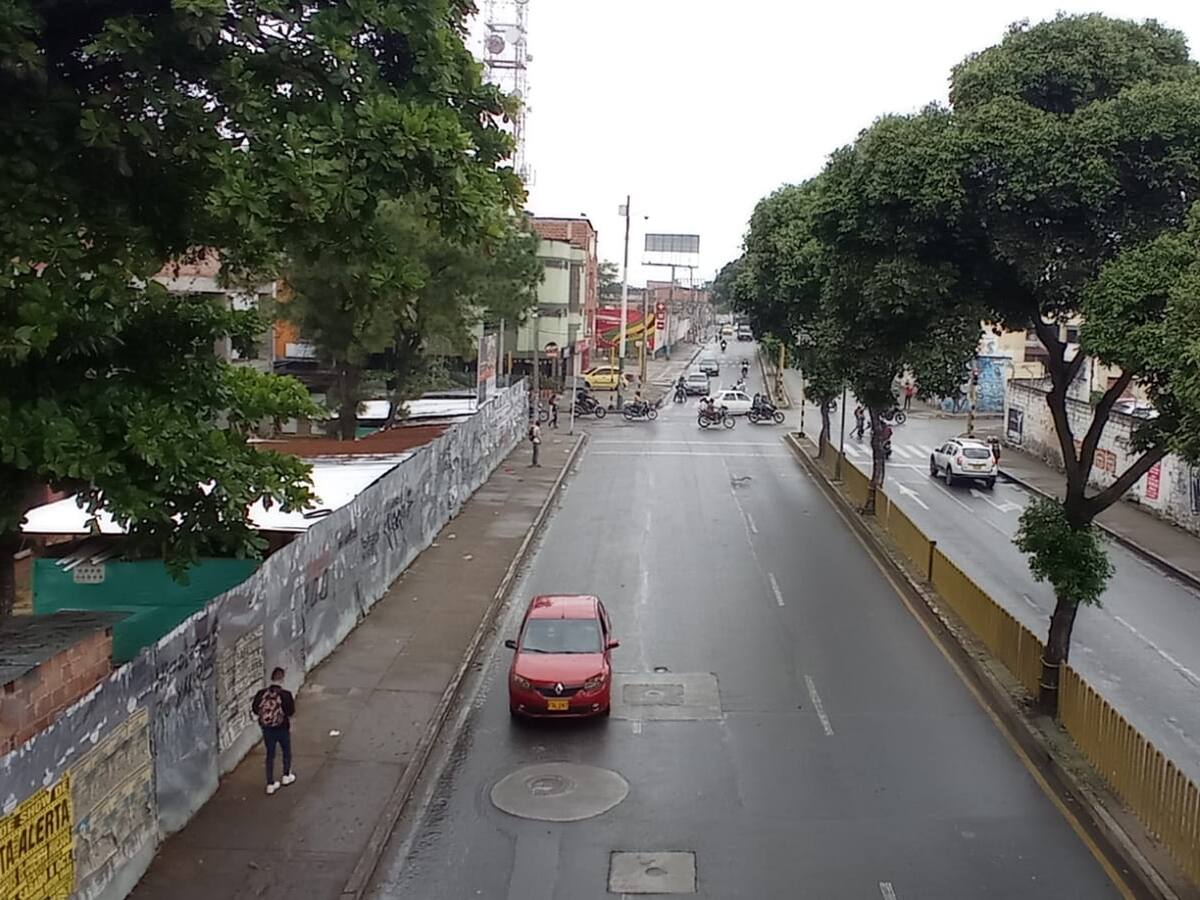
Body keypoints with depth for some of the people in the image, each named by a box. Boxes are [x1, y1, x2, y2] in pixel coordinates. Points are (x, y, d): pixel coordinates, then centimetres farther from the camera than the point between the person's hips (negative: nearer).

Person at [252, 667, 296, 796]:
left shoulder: (262, 693, -11)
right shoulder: (285, 695, -20)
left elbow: (254, 709, -4)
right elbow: (291, 712, -15)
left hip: (266, 728, 3)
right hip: (282, 728, -2)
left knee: (270, 754, 14)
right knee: (286, 751, 22)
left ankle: (270, 784, 16)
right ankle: (286, 776, 38)